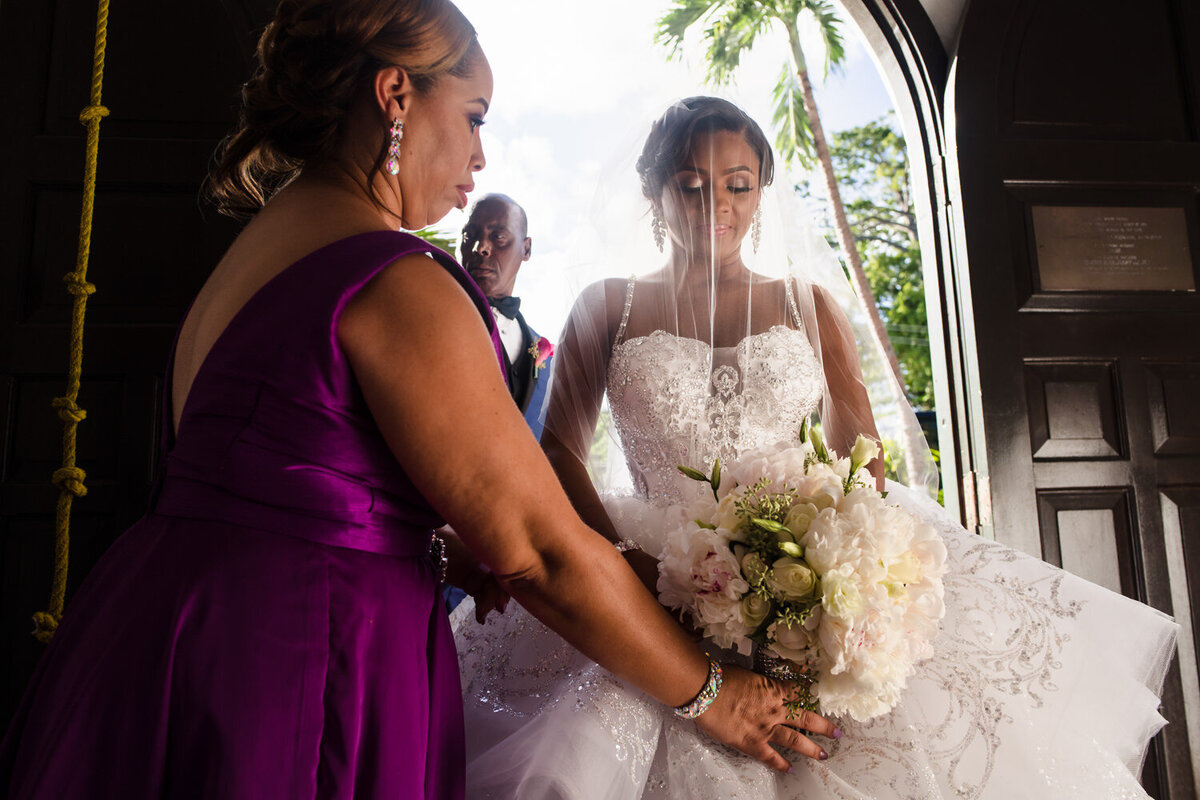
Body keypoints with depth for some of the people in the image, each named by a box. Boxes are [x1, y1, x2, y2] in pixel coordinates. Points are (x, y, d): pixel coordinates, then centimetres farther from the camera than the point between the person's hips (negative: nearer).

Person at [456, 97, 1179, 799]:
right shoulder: (607, 307, 8)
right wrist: (625, 561, -14)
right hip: (656, 572, -1)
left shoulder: (811, 304, 12)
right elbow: (558, 449, 1)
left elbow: (861, 456, 7)